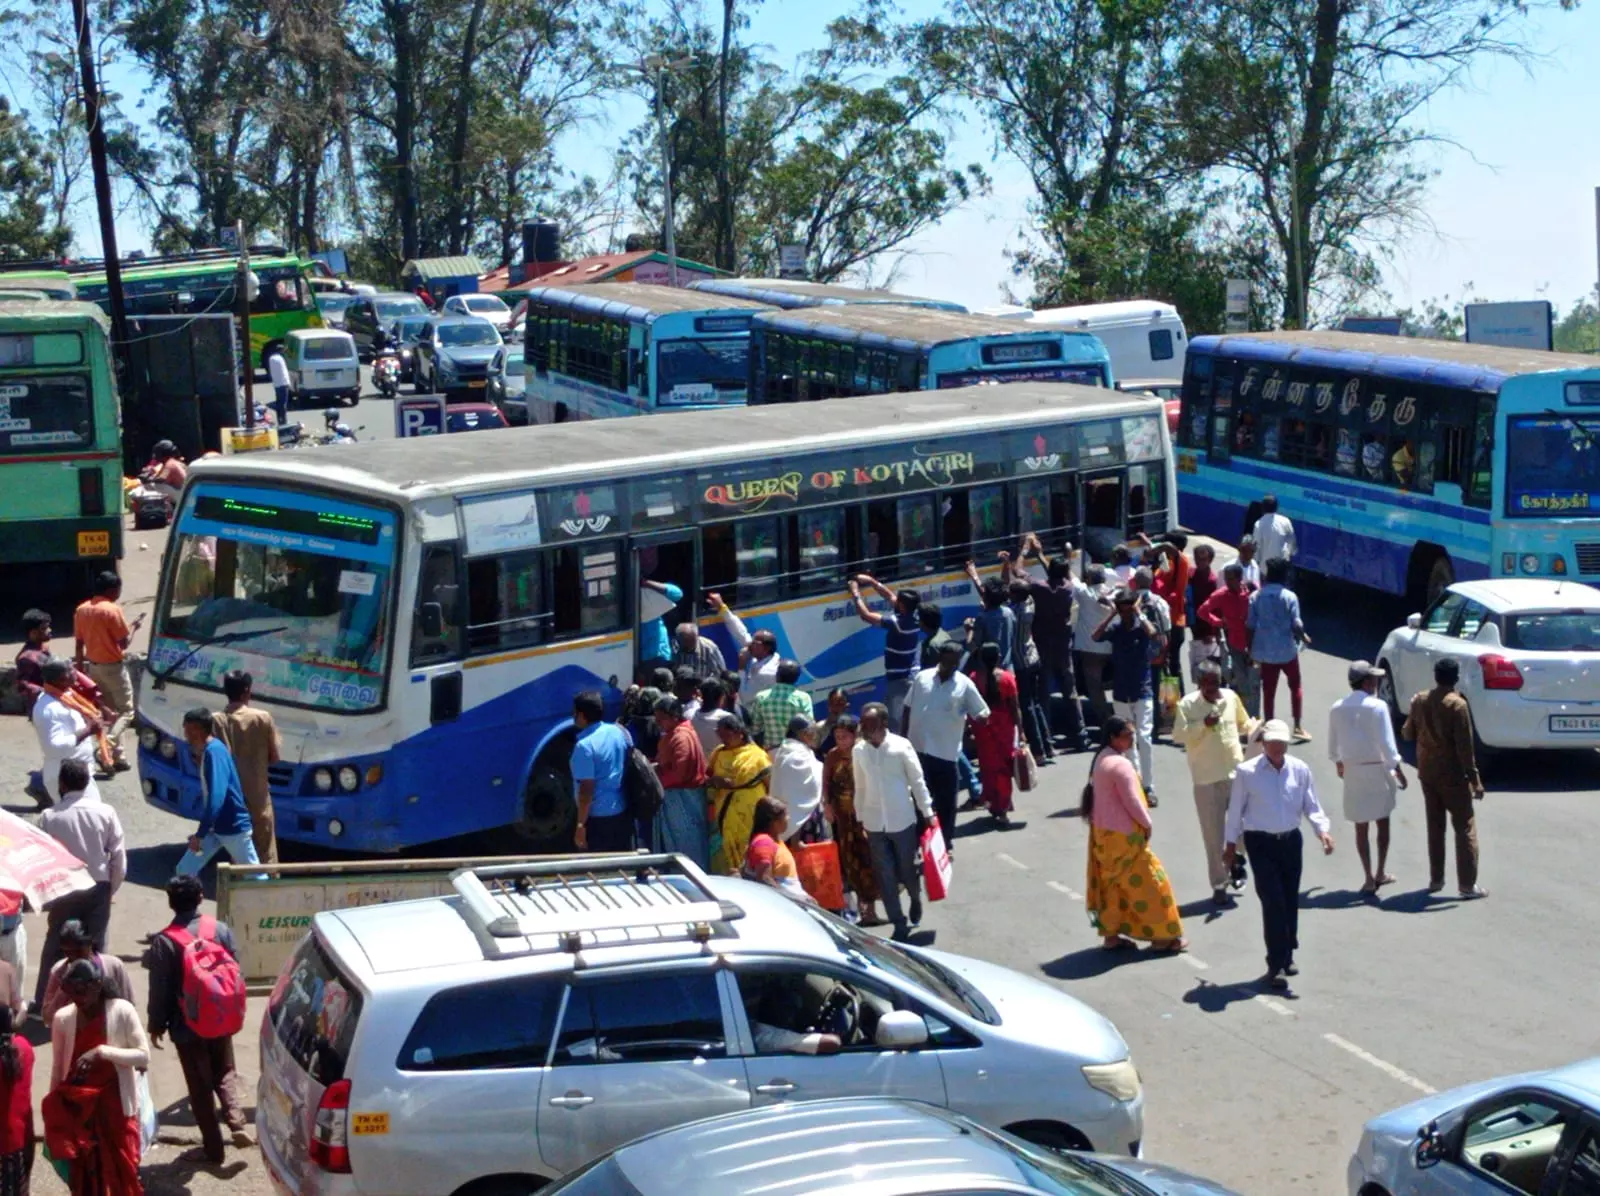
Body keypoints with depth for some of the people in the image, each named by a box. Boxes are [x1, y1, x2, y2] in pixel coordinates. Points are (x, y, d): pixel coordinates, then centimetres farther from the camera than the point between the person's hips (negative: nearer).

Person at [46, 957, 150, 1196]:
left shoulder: (122, 1011, -13)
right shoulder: (63, 1018, -6)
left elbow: (144, 1055, -13)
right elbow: (57, 1068, 4)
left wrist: (102, 1052, -24)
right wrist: (53, 1112, 9)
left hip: (115, 1105, -2)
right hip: (77, 1107, 2)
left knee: (121, 1172, 3)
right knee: (83, 1174, 8)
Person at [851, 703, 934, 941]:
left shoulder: (901, 746, -12)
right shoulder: (858, 750, -2)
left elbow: (917, 781, -5)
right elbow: (860, 787, 7)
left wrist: (927, 813, -3)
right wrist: (860, 819, 9)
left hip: (902, 819, -3)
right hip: (874, 823, 3)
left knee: (907, 869, 10)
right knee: (885, 876, 3)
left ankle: (916, 899, 42)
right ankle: (899, 923, 13)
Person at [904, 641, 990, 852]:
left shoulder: (964, 685, -4)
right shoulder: (922, 678, 2)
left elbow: (982, 712, -3)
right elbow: (908, 708, 10)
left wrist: (981, 717, -26)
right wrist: (904, 737, 9)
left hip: (945, 752, -2)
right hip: (917, 748, 2)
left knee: (946, 801, 7)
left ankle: (946, 844, 21)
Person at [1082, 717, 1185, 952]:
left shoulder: (1101, 759, 8)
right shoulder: (1120, 764, -22)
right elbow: (1131, 800, -21)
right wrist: (1148, 824, -6)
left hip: (1104, 832, 9)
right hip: (1123, 835, -9)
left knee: (1112, 884, 15)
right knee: (1148, 881, 0)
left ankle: (1110, 934, 19)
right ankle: (1163, 936, 6)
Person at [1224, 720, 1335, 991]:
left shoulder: (1299, 770, -1)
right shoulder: (1246, 772, -9)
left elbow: (1311, 806, 3)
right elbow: (1236, 810, 0)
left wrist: (1322, 831, -14)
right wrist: (1231, 844, 5)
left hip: (1290, 840, 4)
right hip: (1261, 843, -4)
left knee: (1290, 900, 12)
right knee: (1273, 901, -10)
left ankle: (1287, 955, 30)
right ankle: (1276, 966, -7)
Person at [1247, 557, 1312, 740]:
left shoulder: (1256, 596, -2)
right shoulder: (1289, 597, -11)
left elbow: (1250, 626, -2)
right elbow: (1296, 625, -13)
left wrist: (1251, 650, 6)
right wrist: (1304, 638, 8)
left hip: (1265, 651, 2)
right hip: (1287, 650, -2)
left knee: (1268, 691, 9)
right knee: (1295, 686, 16)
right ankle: (1298, 726, 12)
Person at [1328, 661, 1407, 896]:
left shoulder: (1337, 709, -1)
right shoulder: (1377, 706, -15)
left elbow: (1333, 743, 10)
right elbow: (1386, 742, -15)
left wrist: (1338, 763, 27)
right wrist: (1397, 769, -6)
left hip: (1352, 771, 3)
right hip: (1377, 769, -3)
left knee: (1360, 826, 8)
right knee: (1382, 823, 14)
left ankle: (1369, 877, 7)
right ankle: (1381, 873, 19)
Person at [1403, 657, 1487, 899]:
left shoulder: (1419, 700, 0)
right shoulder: (1457, 705, -17)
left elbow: (1409, 734, 11)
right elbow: (1464, 747, -18)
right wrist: (1475, 780, -14)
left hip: (1427, 772, 6)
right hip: (1452, 775, -6)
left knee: (1434, 826, 16)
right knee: (1465, 829, 2)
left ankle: (1435, 879, 20)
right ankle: (1467, 884, 1)